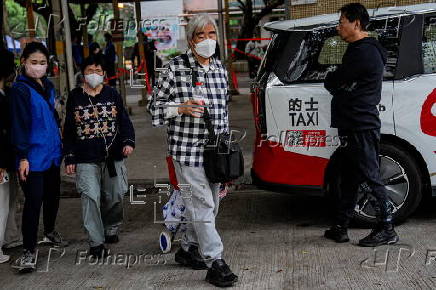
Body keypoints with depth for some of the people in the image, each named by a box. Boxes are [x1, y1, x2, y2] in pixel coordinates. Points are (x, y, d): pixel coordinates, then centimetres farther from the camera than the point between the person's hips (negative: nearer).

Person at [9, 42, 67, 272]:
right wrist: (22, 156, -17)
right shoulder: (20, 89, -10)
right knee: (33, 201, -8)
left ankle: (50, 232, 41)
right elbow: (18, 124, -14)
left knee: (53, 195, 18)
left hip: (52, 153, 7)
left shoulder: (48, 86, 11)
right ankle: (29, 251, -1)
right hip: (33, 156, -7)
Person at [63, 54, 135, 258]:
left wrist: (128, 141, -11)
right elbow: (68, 130, 8)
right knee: (91, 198, -10)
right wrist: (69, 158, 3)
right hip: (86, 159, -1)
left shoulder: (112, 94, 7)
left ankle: (111, 230, 33)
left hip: (113, 157, 1)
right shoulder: (75, 97, 6)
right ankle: (96, 242, -4)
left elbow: (124, 121, 8)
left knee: (115, 196, 8)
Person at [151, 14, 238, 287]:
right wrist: (182, 108, -20)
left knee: (209, 204, 15)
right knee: (203, 205, -7)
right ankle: (215, 263, -2)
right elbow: (157, 106, -2)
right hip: (188, 149, -6)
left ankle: (188, 248, 34)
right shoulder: (176, 67, -7)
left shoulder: (220, 68, 11)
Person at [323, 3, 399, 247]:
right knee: (349, 179, 13)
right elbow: (339, 84, 20)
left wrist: (332, 81, 6)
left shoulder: (363, 52, -17)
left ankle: (387, 230, 4)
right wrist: (338, 85, 2)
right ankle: (340, 228, 21)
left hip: (362, 128, -11)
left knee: (371, 177, -4)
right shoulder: (362, 49, 18)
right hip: (353, 126, 11)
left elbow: (332, 83, -13)